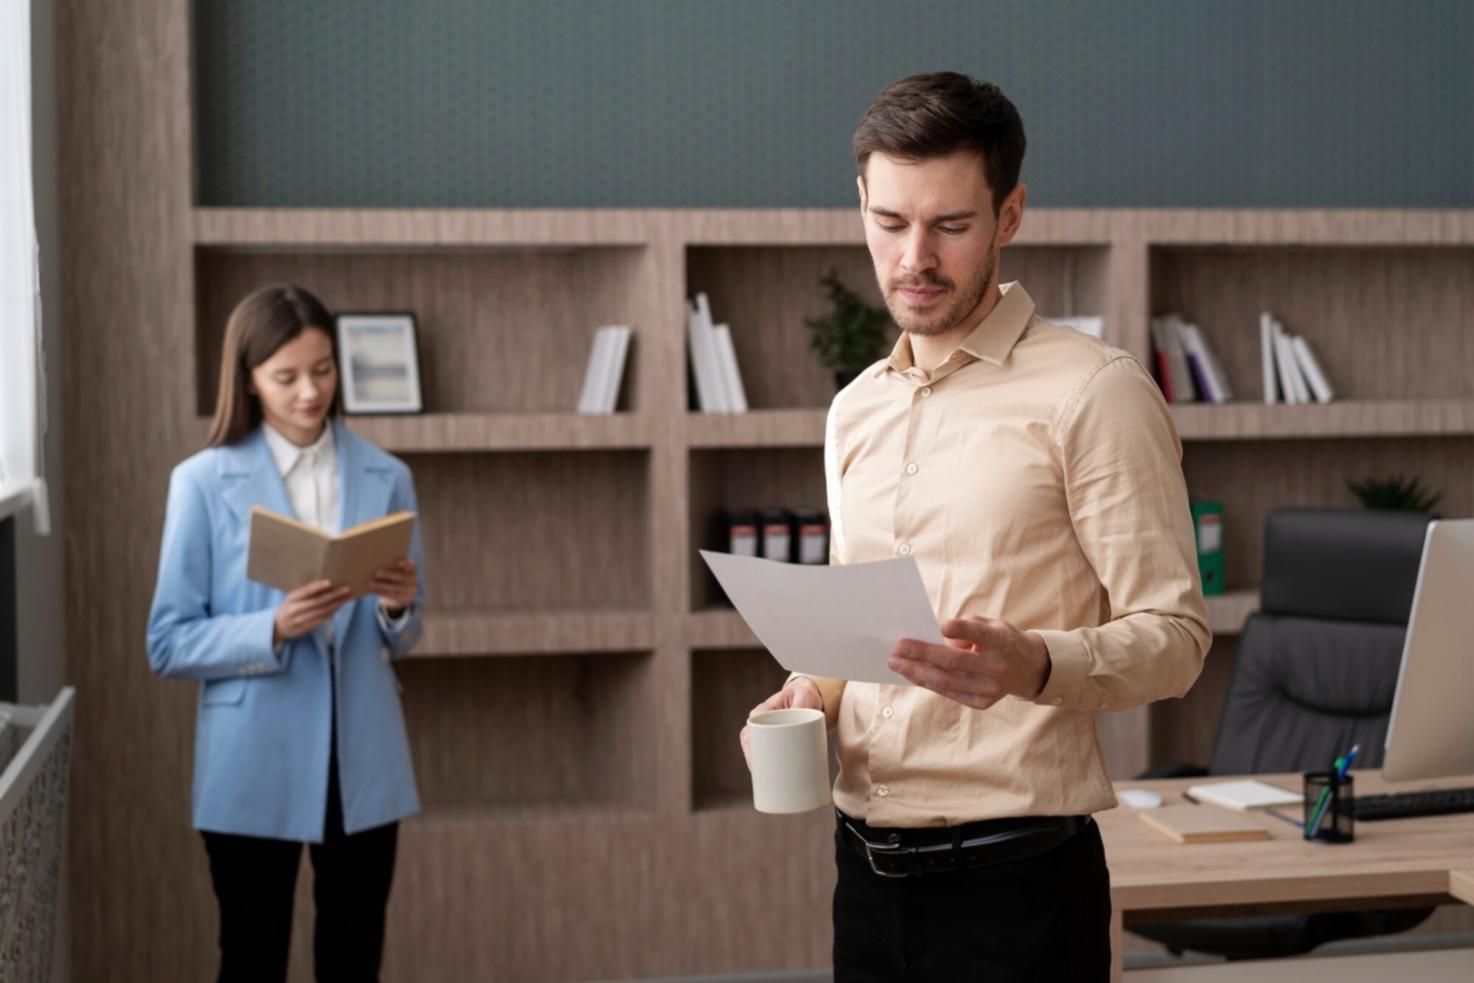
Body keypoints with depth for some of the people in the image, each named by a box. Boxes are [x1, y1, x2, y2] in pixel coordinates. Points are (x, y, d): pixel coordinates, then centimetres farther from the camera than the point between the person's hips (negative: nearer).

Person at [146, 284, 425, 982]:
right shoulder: (204, 482, -6)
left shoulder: (385, 478, 3)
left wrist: (397, 608, -12)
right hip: (255, 768, -2)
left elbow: (400, 641, 11)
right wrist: (275, 628, -22)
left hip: (364, 764, 3)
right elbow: (168, 644, -7)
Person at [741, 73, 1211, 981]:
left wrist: (1034, 666, -28)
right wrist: (808, 695, 1)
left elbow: (1173, 635, -11)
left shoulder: (1093, 393, -8)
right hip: (867, 866, 6)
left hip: (1013, 873, -6)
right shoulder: (857, 411, 13)